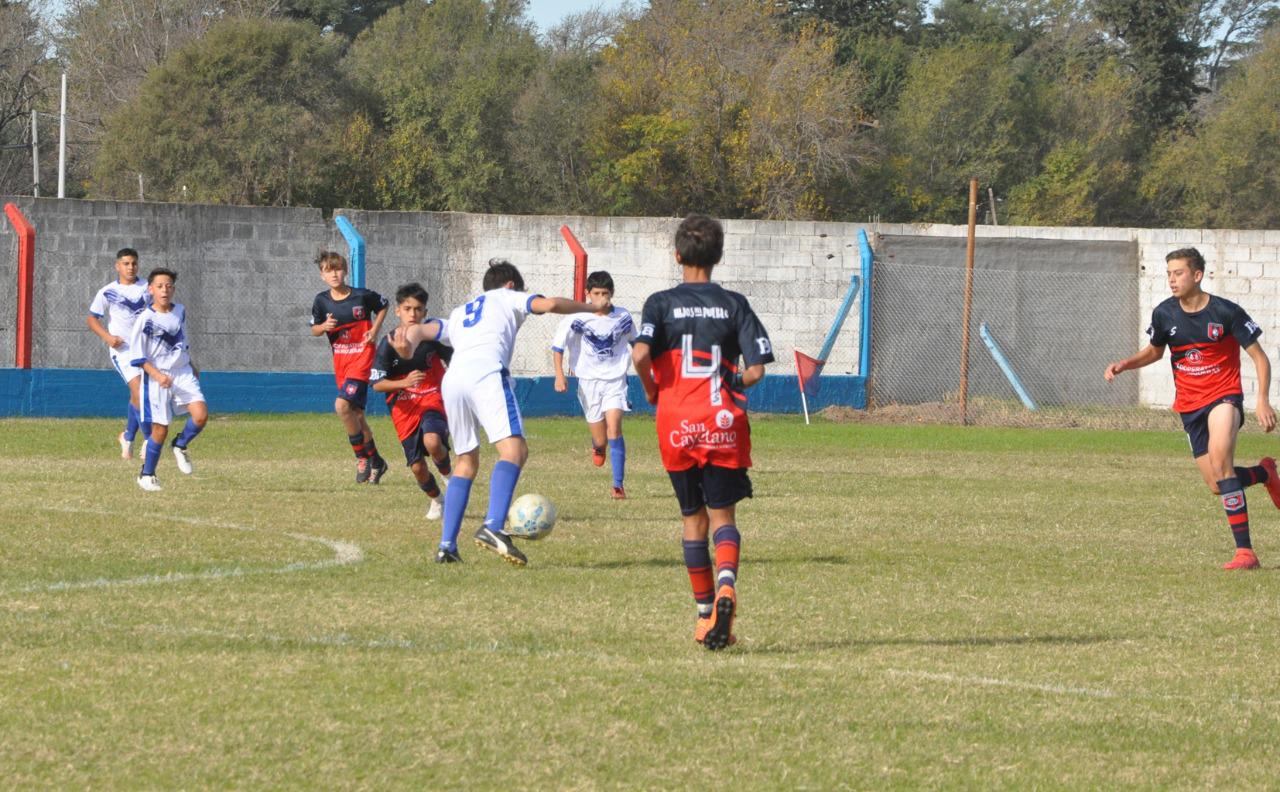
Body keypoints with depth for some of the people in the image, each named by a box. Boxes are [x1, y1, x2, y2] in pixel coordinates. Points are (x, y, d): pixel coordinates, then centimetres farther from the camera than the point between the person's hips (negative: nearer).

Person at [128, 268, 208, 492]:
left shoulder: (180, 312, 5)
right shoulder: (145, 320, -12)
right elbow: (138, 356, -11)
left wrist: (191, 366, 24)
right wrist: (157, 375, -21)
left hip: (183, 373, 4)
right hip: (157, 378, -4)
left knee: (201, 415, -15)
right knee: (160, 429, -2)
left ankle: (180, 446, 14)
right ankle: (147, 475, 17)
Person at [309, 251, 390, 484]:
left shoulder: (362, 296, -9)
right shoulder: (322, 301, 0)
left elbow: (383, 305, 10)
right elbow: (314, 330, 9)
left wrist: (375, 329, -4)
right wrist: (324, 326, -14)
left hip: (362, 357, -5)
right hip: (340, 360, 5)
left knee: (342, 405, -22)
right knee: (355, 414, 11)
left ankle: (362, 458, -9)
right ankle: (375, 460, 27)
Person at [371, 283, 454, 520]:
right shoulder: (388, 344, -10)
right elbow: (377, 384, -12)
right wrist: (404, 383, -27)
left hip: (432, 401, -1)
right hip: (404, 409, 1)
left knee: (432, 442, -32)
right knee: (417, 466, 0)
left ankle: (447, 471, 2)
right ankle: (436, 500, 31)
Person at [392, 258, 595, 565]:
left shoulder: (458, 314, 38)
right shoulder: (508, 298, 26)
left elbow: (420, 330, 22)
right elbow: (549, 304, 10)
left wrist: (408, 346, 2)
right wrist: (589, 307, 24)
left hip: (452, 379, 6)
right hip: (486, 373, -6)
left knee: (466, 462, 18)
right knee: (514, 449, -14)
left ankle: (446, 546, 8)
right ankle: (492, 527, -37)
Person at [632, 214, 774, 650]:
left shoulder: (662, 303, 0)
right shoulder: (734, 304, 3)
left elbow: (640, 354, -17)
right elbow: (756, 370, -4)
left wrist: (651, 390, 2)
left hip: (678, 426, 0)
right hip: (724, 425, 0)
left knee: (693, 518, 13)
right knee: (723, 514, 5)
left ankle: (704, 615, 14)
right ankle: (726, 584, -25)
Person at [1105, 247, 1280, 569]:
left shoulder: (1226, 312, -13)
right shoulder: (1164, 314, -1)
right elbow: (1154, 352, 19)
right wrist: (1124, 364, 0)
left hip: (1224, 396, -5)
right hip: (1190, 406, 5)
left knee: (1219, 458, -31)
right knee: (1217, 486, 2)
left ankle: (1244, 551, -29)